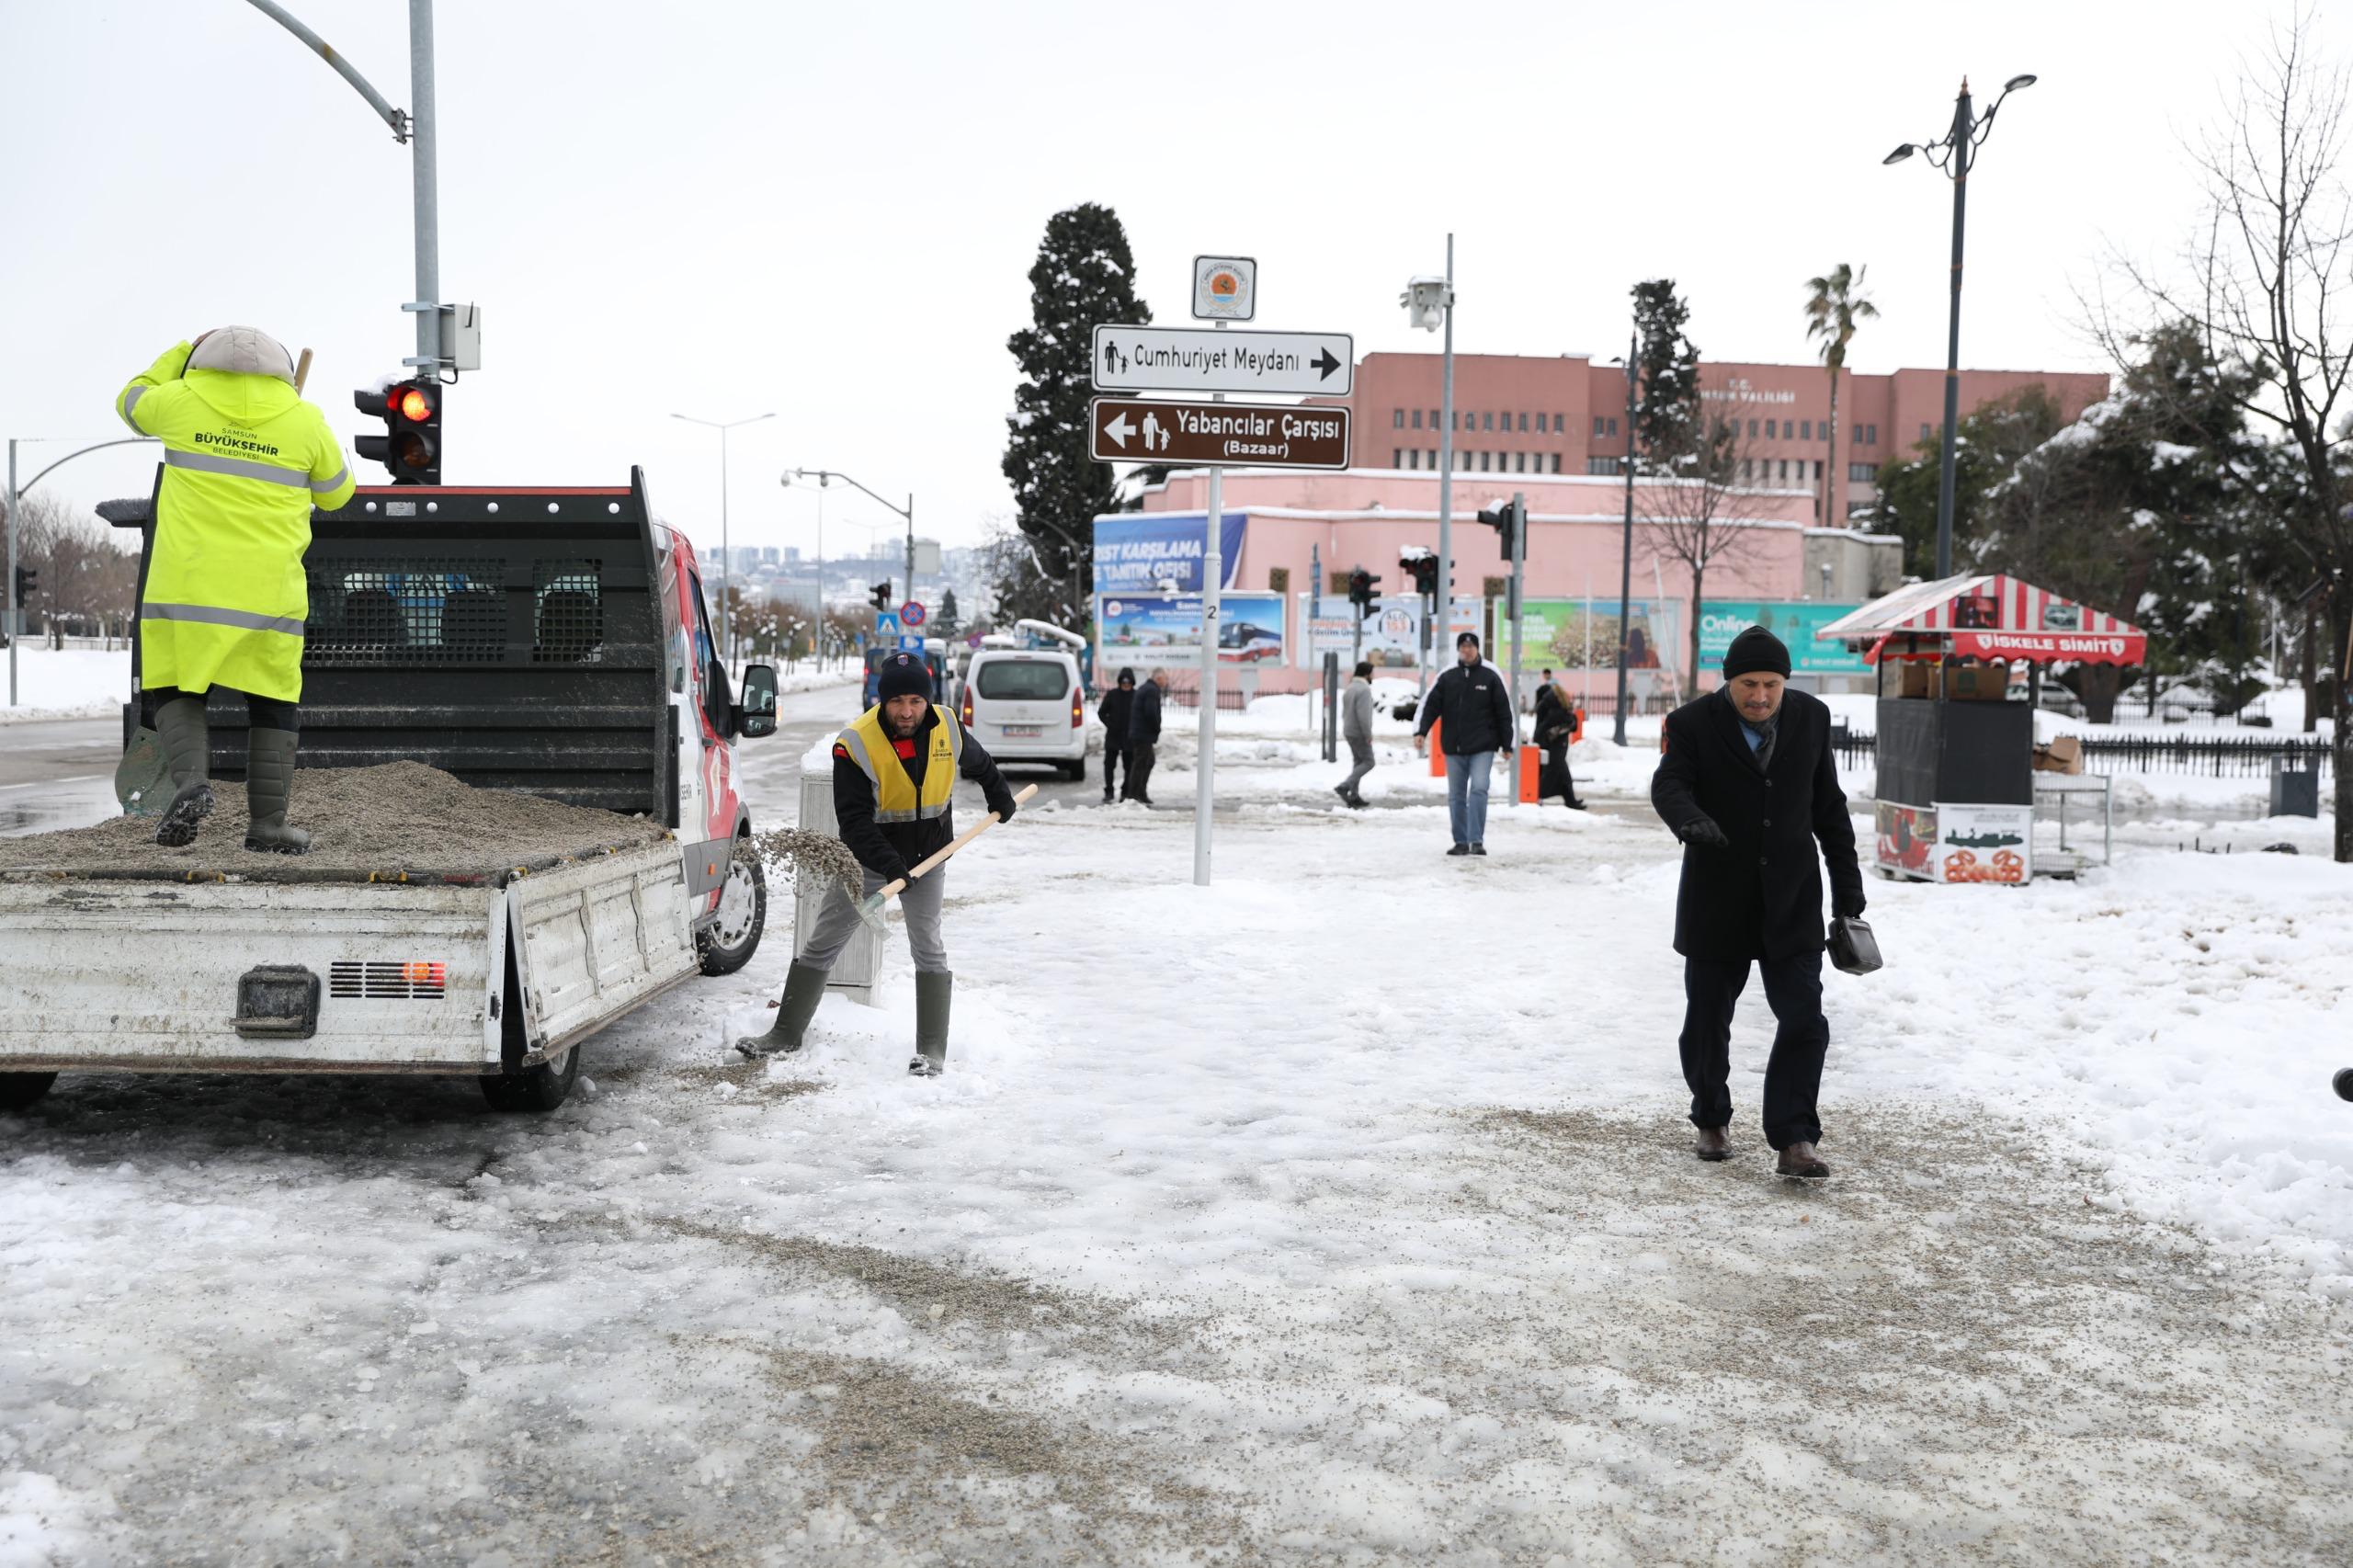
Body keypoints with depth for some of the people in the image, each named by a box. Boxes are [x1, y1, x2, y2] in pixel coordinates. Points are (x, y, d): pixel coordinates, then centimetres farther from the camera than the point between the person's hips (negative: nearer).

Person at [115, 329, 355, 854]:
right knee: (272, 703, 10)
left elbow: (133, 402, 26)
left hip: (187, 582, 0)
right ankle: (268, 821, 7)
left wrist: (186, 350, 35)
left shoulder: (182, 401, 2)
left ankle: (191, 780, -11)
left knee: (177, 691, 13)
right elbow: (336, 492, 16)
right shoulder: (304, 420, 2)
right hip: (268, 588, 0)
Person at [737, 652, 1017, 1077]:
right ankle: (786, 1034, 16)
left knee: (928, 949, -3)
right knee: (822, 944, 4)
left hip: (927, 858, 1)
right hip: (868, 858, -1)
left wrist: (999, 796, 26)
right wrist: (889, 865, -34)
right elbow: (853, 818, -24)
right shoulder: (856, 743, -22)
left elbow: (979, 764, 13)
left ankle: (932, 1051, 4)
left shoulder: (948, 729, -11)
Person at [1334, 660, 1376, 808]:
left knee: (1358, 762, 14)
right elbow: (1363, 714, -24)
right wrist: (1368, 734, -19)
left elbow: (1345, 712, 17)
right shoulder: (1364, 689, -17)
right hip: (1359, 733, -10)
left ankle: (1353, 796, 12)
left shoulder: (1351, 688, 13)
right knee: (1368, 762, -5)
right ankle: (1344, 787, -14)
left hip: (1349, 731, 10)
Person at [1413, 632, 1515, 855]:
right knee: (1456, 796, 6)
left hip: (1482, 747, -3)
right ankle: (1461, 842, 15)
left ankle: (1476, 840, -14)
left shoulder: (1490, 677, 2)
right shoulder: (1446, 678, 7)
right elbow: (1431, 707, 3)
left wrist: (1507, 744, 1)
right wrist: (1421, 732, -12)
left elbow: (1504, 712, 4)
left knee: (1479, 789, -16)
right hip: (1454, 747, 3)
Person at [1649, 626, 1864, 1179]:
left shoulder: (1811, 717, 4)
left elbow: (1829, 805, 11)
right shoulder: (1693, 723, -6)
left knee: (1804, 1020, -7)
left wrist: (1846, 881, 12)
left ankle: (1794, 1141, -2)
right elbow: (1668, 783, -20)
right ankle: (1711, 1122, 29)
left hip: (1792, 903, 2)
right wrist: (1691, 820, -43)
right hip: (1716, 902, -2)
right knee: (1707, 1024, 9)